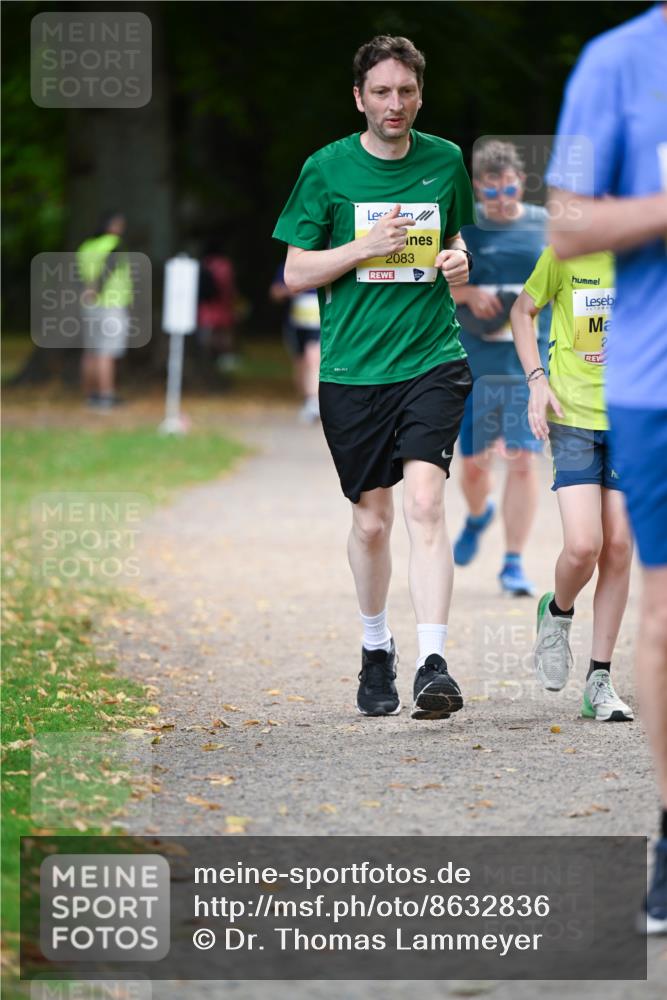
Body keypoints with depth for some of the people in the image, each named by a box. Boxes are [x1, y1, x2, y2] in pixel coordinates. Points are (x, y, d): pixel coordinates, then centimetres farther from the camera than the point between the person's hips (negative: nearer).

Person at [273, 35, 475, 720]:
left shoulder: (444, 161, 7)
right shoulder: (326, 169, -1)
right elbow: (295, 274, 1)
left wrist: (460, 260, 0)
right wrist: (366, 248, -14)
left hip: (432, 361, 0)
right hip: (352, 372, 0)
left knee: (424, 501, -17)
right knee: (371, 520, 8)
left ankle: (432, 664, -22)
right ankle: (375, 650, 31)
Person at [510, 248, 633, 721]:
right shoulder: (565, 253, -4)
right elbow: (523, 311, 11)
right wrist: (537, 381, -1)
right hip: (574, 417, -2)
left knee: (619, 546, 1)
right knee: (583, 544, -14)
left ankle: (600, 679, 10)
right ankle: (558, 613, 20)